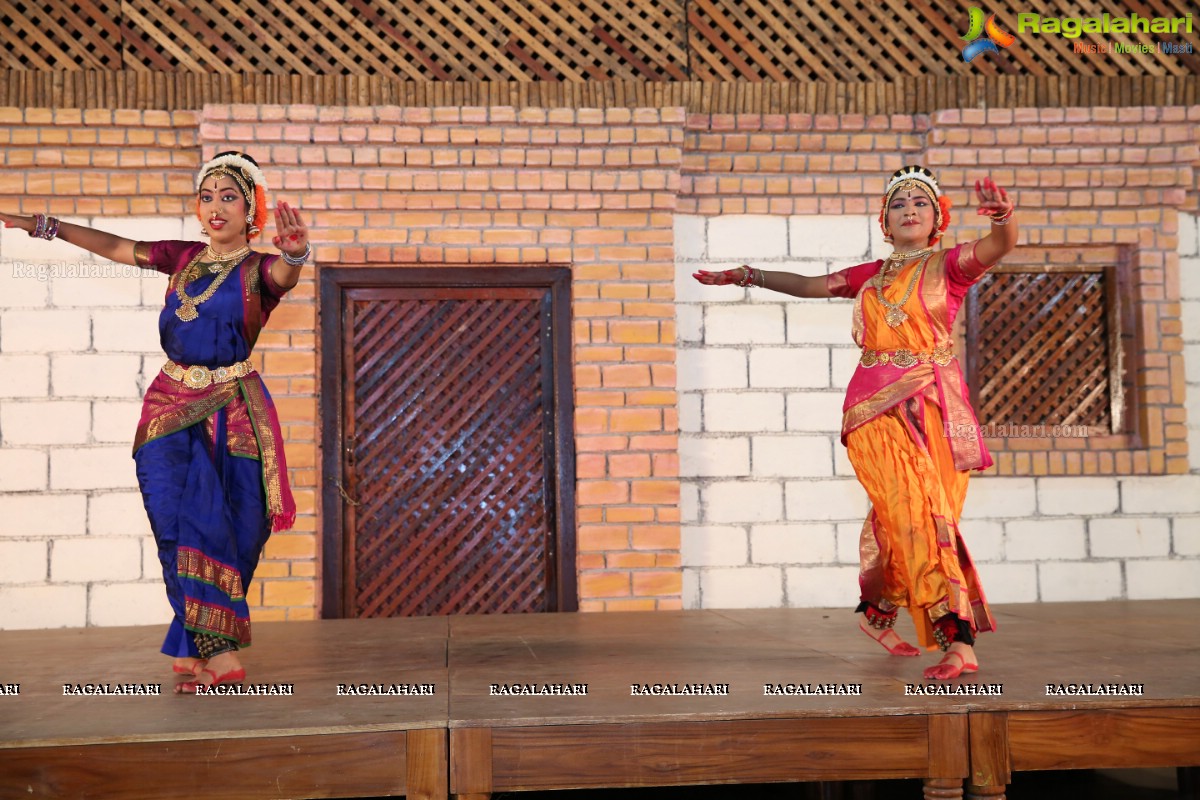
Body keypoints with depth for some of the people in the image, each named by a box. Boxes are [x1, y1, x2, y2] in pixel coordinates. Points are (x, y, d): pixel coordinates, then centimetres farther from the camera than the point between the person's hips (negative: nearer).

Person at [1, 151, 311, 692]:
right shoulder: (185, 257, 10)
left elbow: (285, 272, -27)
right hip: (171, 405, 4)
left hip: (230, 412, -4)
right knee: (181, 521, -3)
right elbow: (113, 246, 18)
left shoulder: (259, 269, -4)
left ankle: (197, 647, 8)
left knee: (223, 526, -3)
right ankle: (218, 654, 2)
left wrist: (295, 250, -50)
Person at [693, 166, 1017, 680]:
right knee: (912, 514, -12)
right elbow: (810, 285, 25)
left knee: (902, 521, -3)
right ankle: (958, 642, -13)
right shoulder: (871, 275, 19)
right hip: (876, 406, 1)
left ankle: (878, 613, 18)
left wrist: (1003, 215, -34)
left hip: (933, 406, -1)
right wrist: (746, 276, 20)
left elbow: (998, 247, -12)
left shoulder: (949, 265, 8)